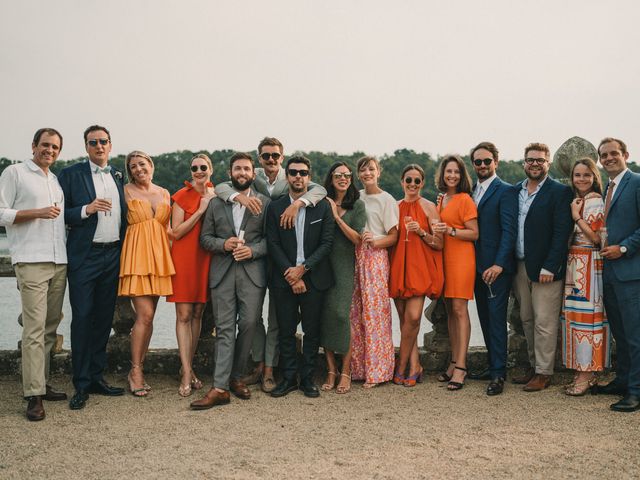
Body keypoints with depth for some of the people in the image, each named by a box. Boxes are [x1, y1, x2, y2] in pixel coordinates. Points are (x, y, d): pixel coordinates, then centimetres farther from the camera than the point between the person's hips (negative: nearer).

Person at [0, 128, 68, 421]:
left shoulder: (57, 180, 21)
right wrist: (36, 213, -13)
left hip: (59, 262, 6)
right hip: (31, 261, -6)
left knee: (50, 327, 8)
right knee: (34, 328, -10)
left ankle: (43, 384, 16)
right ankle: (34, 395, -8)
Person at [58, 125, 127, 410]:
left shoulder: (118, 176, 13)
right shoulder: (71, 174, -1)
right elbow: (61, 214, -5)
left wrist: (125, 250, 7)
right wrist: (86, 209, -20)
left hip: (113, 256, 5)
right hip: (84, 257, -5)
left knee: (104, 318, 10)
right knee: (82, 318, -3)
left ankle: (97, 377, 20)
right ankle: (81, 386, 4)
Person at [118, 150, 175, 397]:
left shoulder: (164, 193, 15)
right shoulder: (126, 191, 2)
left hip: (159, 255, 5)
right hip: (137, 253, -5)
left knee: (148, 316, 6)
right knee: (144, 315, -11)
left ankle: (137, 368, 15)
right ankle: (136, 371, 0)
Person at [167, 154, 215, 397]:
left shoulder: (214, 196, 8)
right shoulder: (182, 196, -4)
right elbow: (176, 232, -10)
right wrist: (200, 210, -14)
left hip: (205, 258, 4)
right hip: (184, 257, -4)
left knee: (198, 314, 9)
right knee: (184, 315, -5)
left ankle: (188, 366, 20)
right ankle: (187, 373, -2)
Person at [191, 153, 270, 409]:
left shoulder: (265, 203, 6)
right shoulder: (216, 203, 11)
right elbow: (205, 237, 10)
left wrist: (253, 250, -12)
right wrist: (224, 244, -8)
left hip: (252, 272, -1)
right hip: (222, 274, 1)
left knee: (248, 326, 1)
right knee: (224, 329, -1)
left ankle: (236, 377, 19)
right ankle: (220, 388, -3)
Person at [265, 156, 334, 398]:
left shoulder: (323, 207, 4)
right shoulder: (275, 208, 4)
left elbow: (326, 243, -2)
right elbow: (273, 245, -1)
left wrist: (303, 268, -12)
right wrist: (291, 275, -10)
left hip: (314, 278, 0)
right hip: (284, 278, 0)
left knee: (312, 331, 5)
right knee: (285, 331, 5)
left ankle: (307, 378, 17)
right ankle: (288, 378, 17)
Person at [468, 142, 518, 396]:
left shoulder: (506, 191, -7)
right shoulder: (471, 191, 14)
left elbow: (509, 230, -14)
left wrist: (499, 264, -21)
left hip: (497, 268, -7)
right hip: (478, 267, 7)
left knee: (496, 319, -7)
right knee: (485, 318, 12)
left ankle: (498, 374, -1)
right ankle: (494, 367, 23)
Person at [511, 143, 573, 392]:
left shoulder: (560, 192, -6)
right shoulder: (515, 191, 11)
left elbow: (562, 232, -11)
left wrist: (549, 267, -17)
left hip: (545, 268, -6)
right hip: (520, 266, 6)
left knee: (544, 322, -1)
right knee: (527, 320, 14)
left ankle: (543, 373, 9)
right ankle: (533, 365, 26)